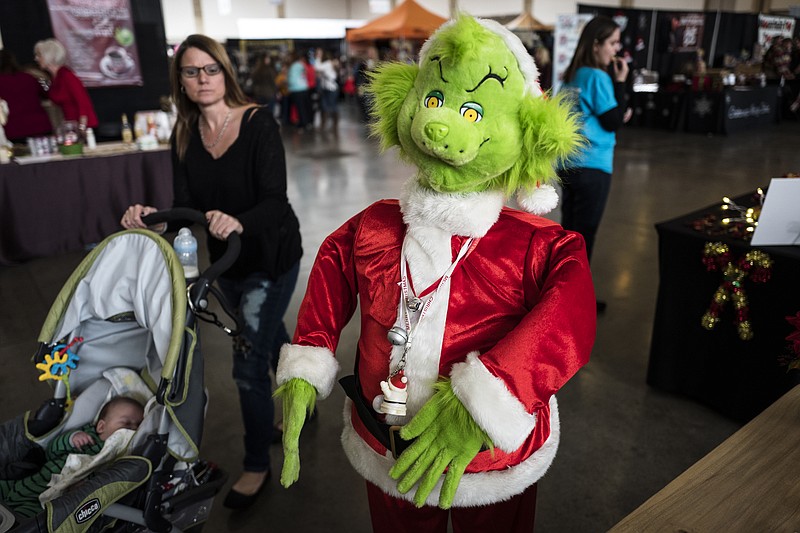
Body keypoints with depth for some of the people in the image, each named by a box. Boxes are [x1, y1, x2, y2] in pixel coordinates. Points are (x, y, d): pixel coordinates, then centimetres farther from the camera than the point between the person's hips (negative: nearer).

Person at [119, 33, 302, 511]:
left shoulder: (258, 122, -17)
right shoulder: (185, 136, 0)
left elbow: (275, 200, -25)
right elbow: (187, 206, -4)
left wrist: (238, 221, -44)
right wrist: (151, 215, -24)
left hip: (271, 256, -6)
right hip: (226, 259, 6)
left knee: (249, 364, -5)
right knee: (269, 335, 25)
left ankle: (257, 466, 18)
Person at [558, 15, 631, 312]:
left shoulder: (571, 76, 10)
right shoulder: (598, 77, -13)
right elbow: (613, 123, -10)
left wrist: (615, 117, 12)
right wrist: (620, 81, -8)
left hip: (568, 163, 8)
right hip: (591, 168, -7)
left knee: (569, 229, 14)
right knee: (584, 233, 2)